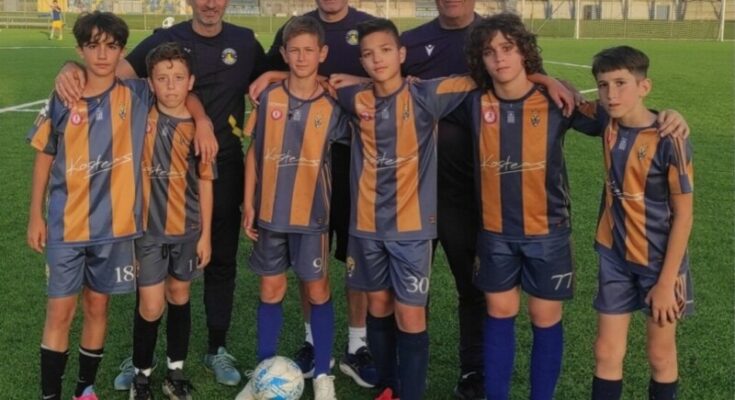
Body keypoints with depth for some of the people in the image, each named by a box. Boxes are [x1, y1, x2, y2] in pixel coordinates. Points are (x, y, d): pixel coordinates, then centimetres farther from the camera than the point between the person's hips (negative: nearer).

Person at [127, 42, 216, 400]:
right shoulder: (140, 115, -7)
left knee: (179, 297, 16)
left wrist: (206, 234, 2)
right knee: (151, 306, -1)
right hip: (147, 227, -2)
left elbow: (204, 182, 1)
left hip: (187, 228, 2)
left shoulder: (197, 127, -5)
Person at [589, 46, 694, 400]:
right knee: (606, 352, 9)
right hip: (615, 256, 4)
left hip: (659, 260, -4)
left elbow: (683, 215, -15)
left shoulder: (668, 140, -20)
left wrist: (667, 281, -15)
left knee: (660, 354, 13)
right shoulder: (608, 123, -6)